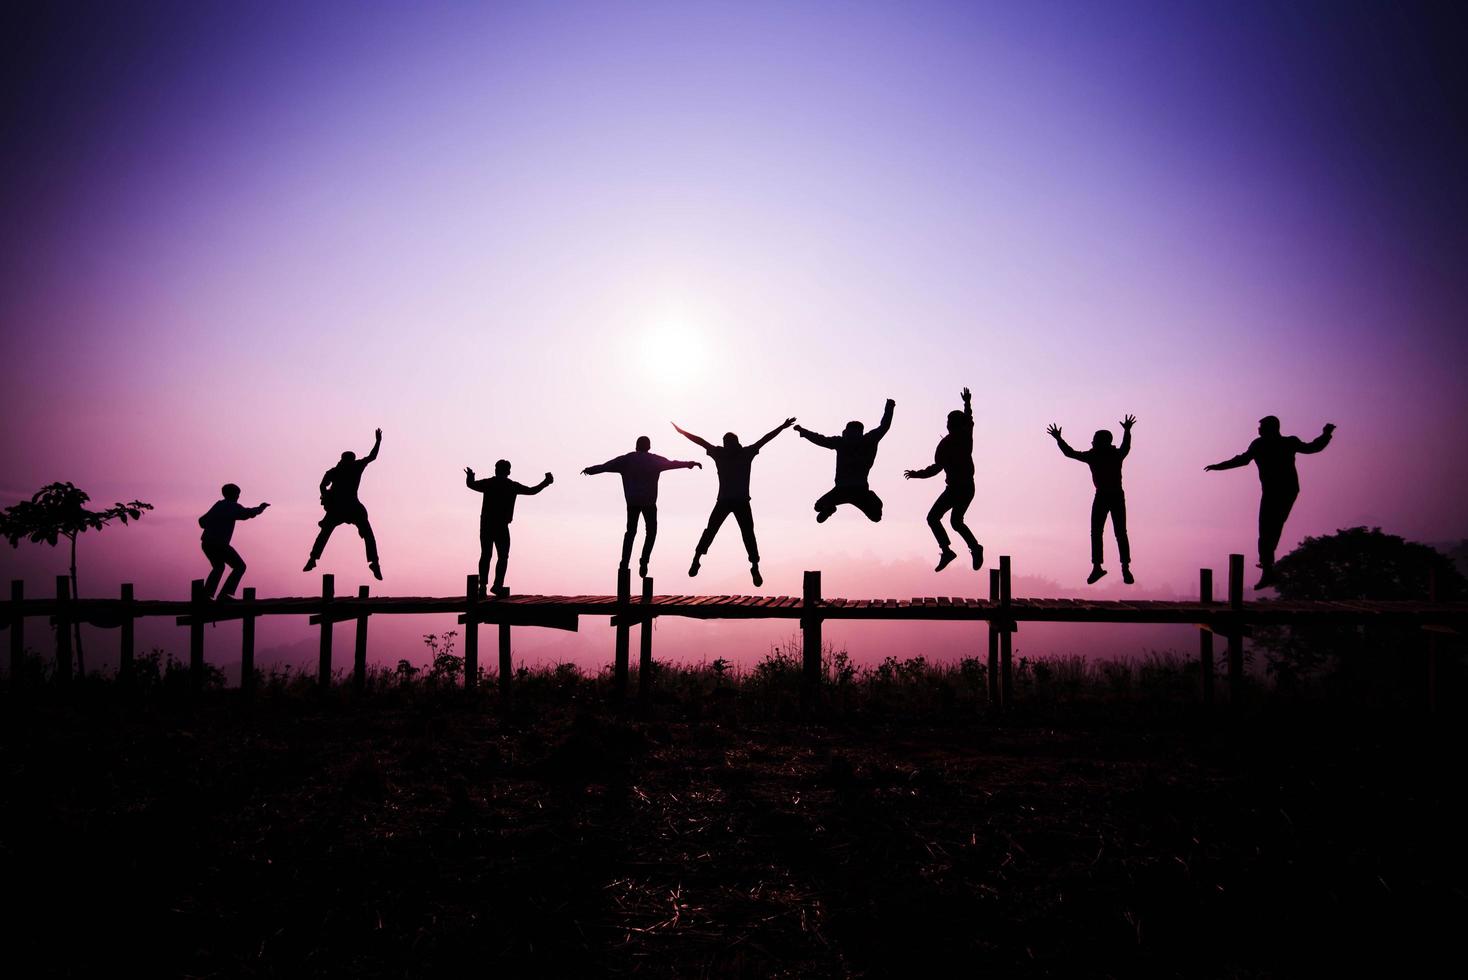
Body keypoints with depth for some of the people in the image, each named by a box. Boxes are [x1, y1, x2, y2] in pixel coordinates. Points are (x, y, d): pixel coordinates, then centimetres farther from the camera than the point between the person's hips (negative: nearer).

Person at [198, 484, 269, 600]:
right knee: (240, 566, 2)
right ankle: (225, 593, -11)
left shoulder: (218, 505, 20)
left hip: (206, 543, 8)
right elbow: (247, 513, -17)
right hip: (219, 544, -8)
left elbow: (202, 521, 26)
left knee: (219, 567, 29)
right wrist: (259, 508, 0)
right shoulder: (232, 506, -2)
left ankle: (206, 594, 19)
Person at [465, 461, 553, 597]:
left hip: (486, 525, 3)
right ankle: (498, 585, -9)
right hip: (501, 526, -3)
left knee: (485, 555, 8)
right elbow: (532, 491, 7)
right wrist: (546, 482, 21)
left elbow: (470, 484, 20)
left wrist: (470, 477, 42)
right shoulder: (512, 486, 1)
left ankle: (482, 586, 3)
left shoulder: (488, 483, 6)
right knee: (503, 557, 4)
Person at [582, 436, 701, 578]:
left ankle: (625, 563, 5)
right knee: (651, 531, 11)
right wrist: (690, 464, 19)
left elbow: (606, 466, 6)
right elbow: (673, 464, 9)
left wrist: (590, 470, 18)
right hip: (649, 502, -2)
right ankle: (644, 560, -6)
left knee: (631, 531, 13)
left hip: (632, 501, 2)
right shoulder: (654, 460, 3)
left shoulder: (626, 459, 6)